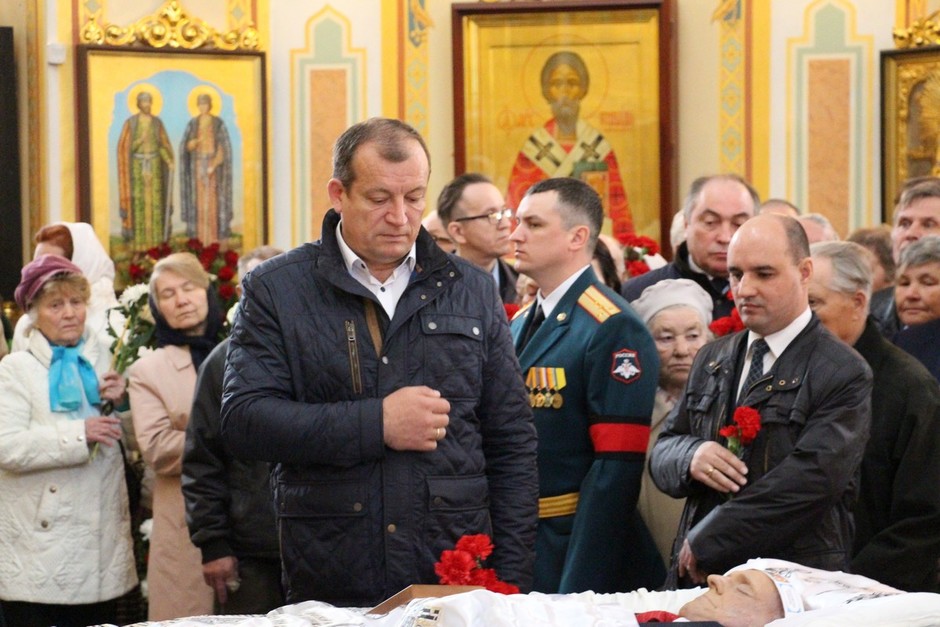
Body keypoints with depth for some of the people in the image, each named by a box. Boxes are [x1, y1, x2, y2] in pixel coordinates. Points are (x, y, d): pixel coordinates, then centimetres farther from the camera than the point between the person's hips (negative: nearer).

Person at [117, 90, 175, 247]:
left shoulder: (157, 122, 6)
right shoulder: (130, 123, -3)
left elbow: (164, 145, 7)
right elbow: (125, 147, -5)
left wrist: (169, 162, -9)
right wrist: (140, 140, -22)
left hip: (154, 164, 2)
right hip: (137, 165, -2)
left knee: (155, 199, 0)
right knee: (137, 200, -4)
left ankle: (156, 237, 5)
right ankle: (137, 238, 0)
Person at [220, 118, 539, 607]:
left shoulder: (470, 290, 10)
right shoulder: (275, 291, 2)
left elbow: (511, 444, 10)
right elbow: (243, 421, -9)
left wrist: (511, 582, 2)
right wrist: (376, 424, -17)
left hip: (458, 583, 2)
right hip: (328, 590, -2)